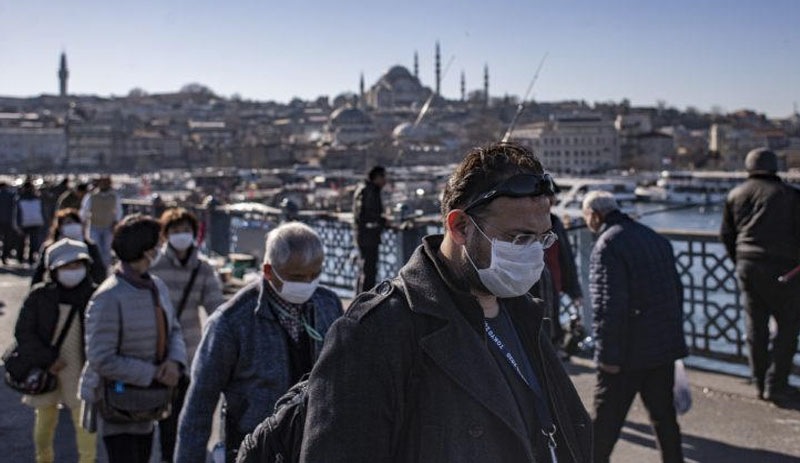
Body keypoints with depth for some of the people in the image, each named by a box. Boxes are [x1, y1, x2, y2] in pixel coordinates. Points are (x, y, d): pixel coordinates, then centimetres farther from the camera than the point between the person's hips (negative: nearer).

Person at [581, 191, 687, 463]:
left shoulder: (607, 245, -15)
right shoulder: (655, 238, 12)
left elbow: (609, 305, -22)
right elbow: (677, 290, 18)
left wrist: (607, 355, -18)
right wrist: (674, 334, 23)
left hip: (629, 352, -8)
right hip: (665, 346, 8)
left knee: (606, 419, 5)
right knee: (664, 414, 17)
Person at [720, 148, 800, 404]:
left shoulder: (735, 195, 9)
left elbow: (726, 235, 12)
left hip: (747, 267, 5)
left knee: (756, 325, 11)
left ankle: (761, 383, 16)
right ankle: (776, 384, 2)